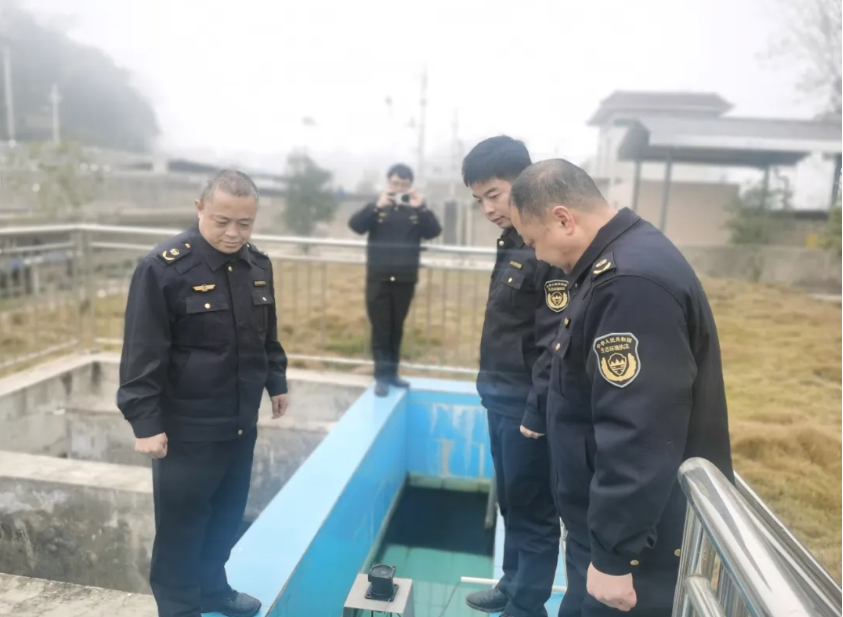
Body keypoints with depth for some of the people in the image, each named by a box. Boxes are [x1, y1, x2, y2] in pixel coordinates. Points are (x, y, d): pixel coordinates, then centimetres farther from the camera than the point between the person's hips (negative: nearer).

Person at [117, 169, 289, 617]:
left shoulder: (258, 264, 3)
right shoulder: (164, 267, -17)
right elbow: (142, 354, -16)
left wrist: (276, 382, 18)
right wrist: (145, 422, -16)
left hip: (241, 423, 6)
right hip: (186, 430, -6)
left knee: (227, 516, 20)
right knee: (181, 526, 8)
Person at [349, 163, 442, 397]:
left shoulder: (417, 210, 5)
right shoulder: (376, 207, 2)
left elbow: (434, 232, -8)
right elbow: (355, 225, -13)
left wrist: (422, 208, -21)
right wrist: (377, 206, -24)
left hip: (405, 280, 2)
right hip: (378, 278, -1)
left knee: (396, 329, 11)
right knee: (380, 329, 1)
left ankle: (392, 373, 22)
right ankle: (381, 376, 7)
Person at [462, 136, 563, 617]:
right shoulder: (514, 242, 10)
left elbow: (557, 342, -22)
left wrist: (537, 412, -19)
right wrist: (493, 389, 16)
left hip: (527, 403, -9)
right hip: (502, 397, 9)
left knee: (533, 510, 7)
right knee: (511, 502, 22)